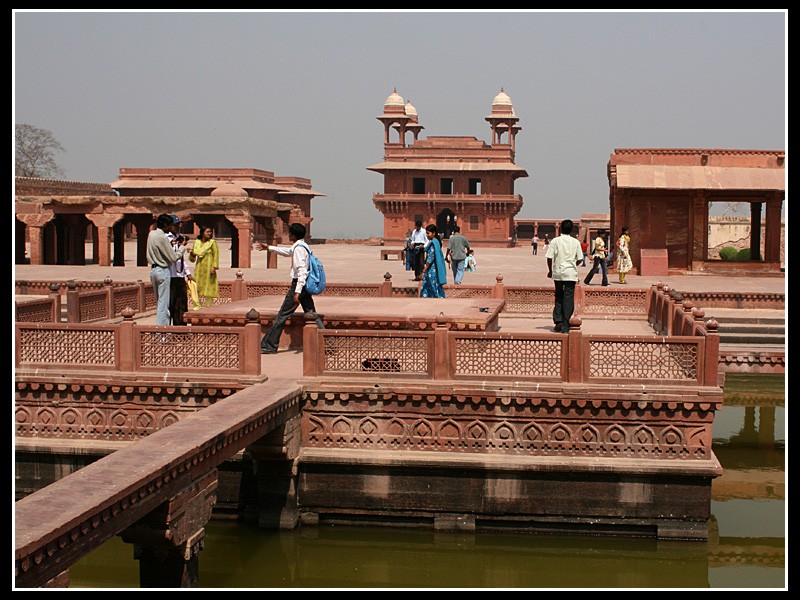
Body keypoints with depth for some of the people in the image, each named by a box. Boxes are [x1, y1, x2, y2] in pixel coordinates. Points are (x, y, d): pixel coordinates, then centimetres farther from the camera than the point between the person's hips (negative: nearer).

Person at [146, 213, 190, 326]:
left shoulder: (151, 234, 7)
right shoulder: (163, 237, -18)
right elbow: (174, 257, -16)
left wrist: (170, 244, 9)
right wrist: (183, 246, -3)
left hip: (153, 270, 9)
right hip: (163, 271, -9)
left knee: (159, 302, 15)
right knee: (164, 303, -5)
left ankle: (159, 325, 18)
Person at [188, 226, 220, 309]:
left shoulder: (212, 242, -2)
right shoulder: (197, 242, 10)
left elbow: (216, 255, -6)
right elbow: (193, 258, 16)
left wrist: (214, 267, -15)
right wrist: (191, 253, -6)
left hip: (208, 268, -4)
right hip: (199, 268, 4)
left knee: (208, 288, -6)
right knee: (197, 288, 0)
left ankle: (208, 306, -2)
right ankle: (197, 306, 6)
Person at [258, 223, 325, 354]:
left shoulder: (299, 248, -16)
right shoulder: (302, 246, 14)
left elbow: (302, 271, -23)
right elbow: (288, 252, 35)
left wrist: (297, 291, -28)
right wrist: (270, 248, 45)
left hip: (299, 284, -9)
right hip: (305, 285, 9)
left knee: (282, 315, -3)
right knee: (312, 314, 8)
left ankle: (269, 346, 1)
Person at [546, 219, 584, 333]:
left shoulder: (555, 241, -4)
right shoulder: (576, 242, 0)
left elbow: (549, 257, -6)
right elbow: (579, 259, 1)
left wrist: (550, 270, 9)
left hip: (558, 273, 0)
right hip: (571, 273, 0)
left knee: (558, 297, 15)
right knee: (569, 298, 1)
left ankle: (558, 320, 2)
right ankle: (565, 327, -1)